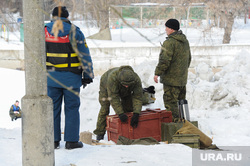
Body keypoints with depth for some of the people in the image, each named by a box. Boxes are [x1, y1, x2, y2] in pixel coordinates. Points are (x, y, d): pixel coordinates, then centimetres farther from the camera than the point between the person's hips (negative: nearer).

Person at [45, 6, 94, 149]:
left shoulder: (44, 31, 2)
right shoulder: (74, 32, -5)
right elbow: (84, 56, -4)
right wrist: (88, 76, 3)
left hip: (51, 77, 3)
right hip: (71, 78, -2)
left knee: (53, 108, 9)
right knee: (72, 108, 5)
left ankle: (53, 140, 11)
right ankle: (72, 140, 5)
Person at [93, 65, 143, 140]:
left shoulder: (136, 80, -39)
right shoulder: (112, 77, -48)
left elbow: (137, 98, -39)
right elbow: (114, 98, -46)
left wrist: (136, 114, -52)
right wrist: (120, 113, -52)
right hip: (106, 86, -3)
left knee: (128, 108, -4)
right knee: (104, 108, -8)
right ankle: (100, 133, -1)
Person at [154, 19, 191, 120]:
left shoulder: (169, 42, -18)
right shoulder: (185, 41, 12)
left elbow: (164, 60, -22)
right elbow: (189, 58, 22)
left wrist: (157, 73, -14)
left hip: (171, 79, -9)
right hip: (182, 78, 9)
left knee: (170, 101, -5)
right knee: (180, 101, 17)